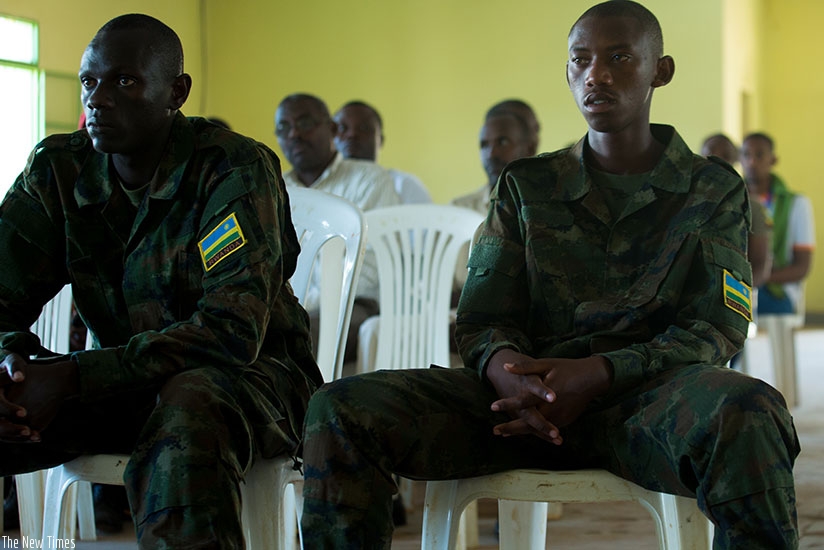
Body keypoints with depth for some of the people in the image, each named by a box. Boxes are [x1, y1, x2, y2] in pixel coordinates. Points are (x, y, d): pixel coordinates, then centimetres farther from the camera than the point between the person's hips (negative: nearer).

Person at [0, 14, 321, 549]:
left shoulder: (237, 169, -17)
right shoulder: (58, 169, -1)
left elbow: (232, 332, -26)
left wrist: (72, 377, -34)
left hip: (250, 375, -5)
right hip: (125, 383, 5)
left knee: (188, 407, -40)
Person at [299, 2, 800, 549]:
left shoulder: (713, 189, 12)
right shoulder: (526, 186, 19)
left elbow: (718, 329, 1)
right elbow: (483, 318, 11)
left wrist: (597, 374, -18)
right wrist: (506, 368, -17)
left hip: (650, 396, -2)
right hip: (531, 400, 2)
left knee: (747, 411, -40)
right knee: (341, 407, -22)